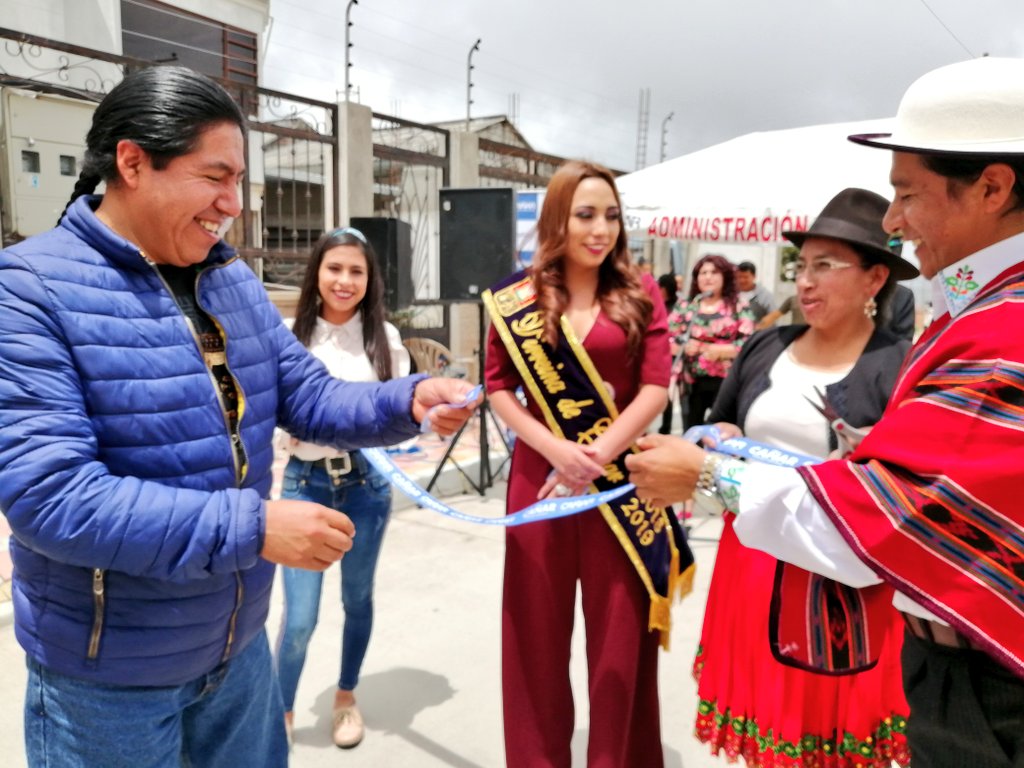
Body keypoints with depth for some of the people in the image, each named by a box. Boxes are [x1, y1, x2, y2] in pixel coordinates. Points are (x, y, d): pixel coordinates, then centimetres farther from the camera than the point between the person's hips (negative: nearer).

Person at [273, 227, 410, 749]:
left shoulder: (384, 337, -1)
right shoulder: (291, 334, -4)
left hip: (366, 480, 2)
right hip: (305, 481, -1)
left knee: (358, 598, 16)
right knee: (299, 616, -1)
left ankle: (346, 697, 40)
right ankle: (283, 715, 25)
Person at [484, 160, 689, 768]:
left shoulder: (639, 295, 2)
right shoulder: (520, 297, 2)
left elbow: (656, 386, -4)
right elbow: (498, 385, -1)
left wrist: (600, 455, -13)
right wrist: (554, 447, -14)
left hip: (621, 479, 0)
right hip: (540, 474, 0)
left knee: (619, 628, 8)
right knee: (539, 626, 11)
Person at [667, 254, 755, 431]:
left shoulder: (739, 307, 2)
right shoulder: (685, 307, 8)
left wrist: (720, 350, -18)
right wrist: (684, 346, -13)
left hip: (726, 381, -2)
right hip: (692, 382, 2)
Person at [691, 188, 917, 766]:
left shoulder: (899, 367, -11)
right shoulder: (764, 347, 5)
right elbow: (716, 425, 17)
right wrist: (724, 440, -3)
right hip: (752, 558, 5)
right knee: (763, 709, 17)